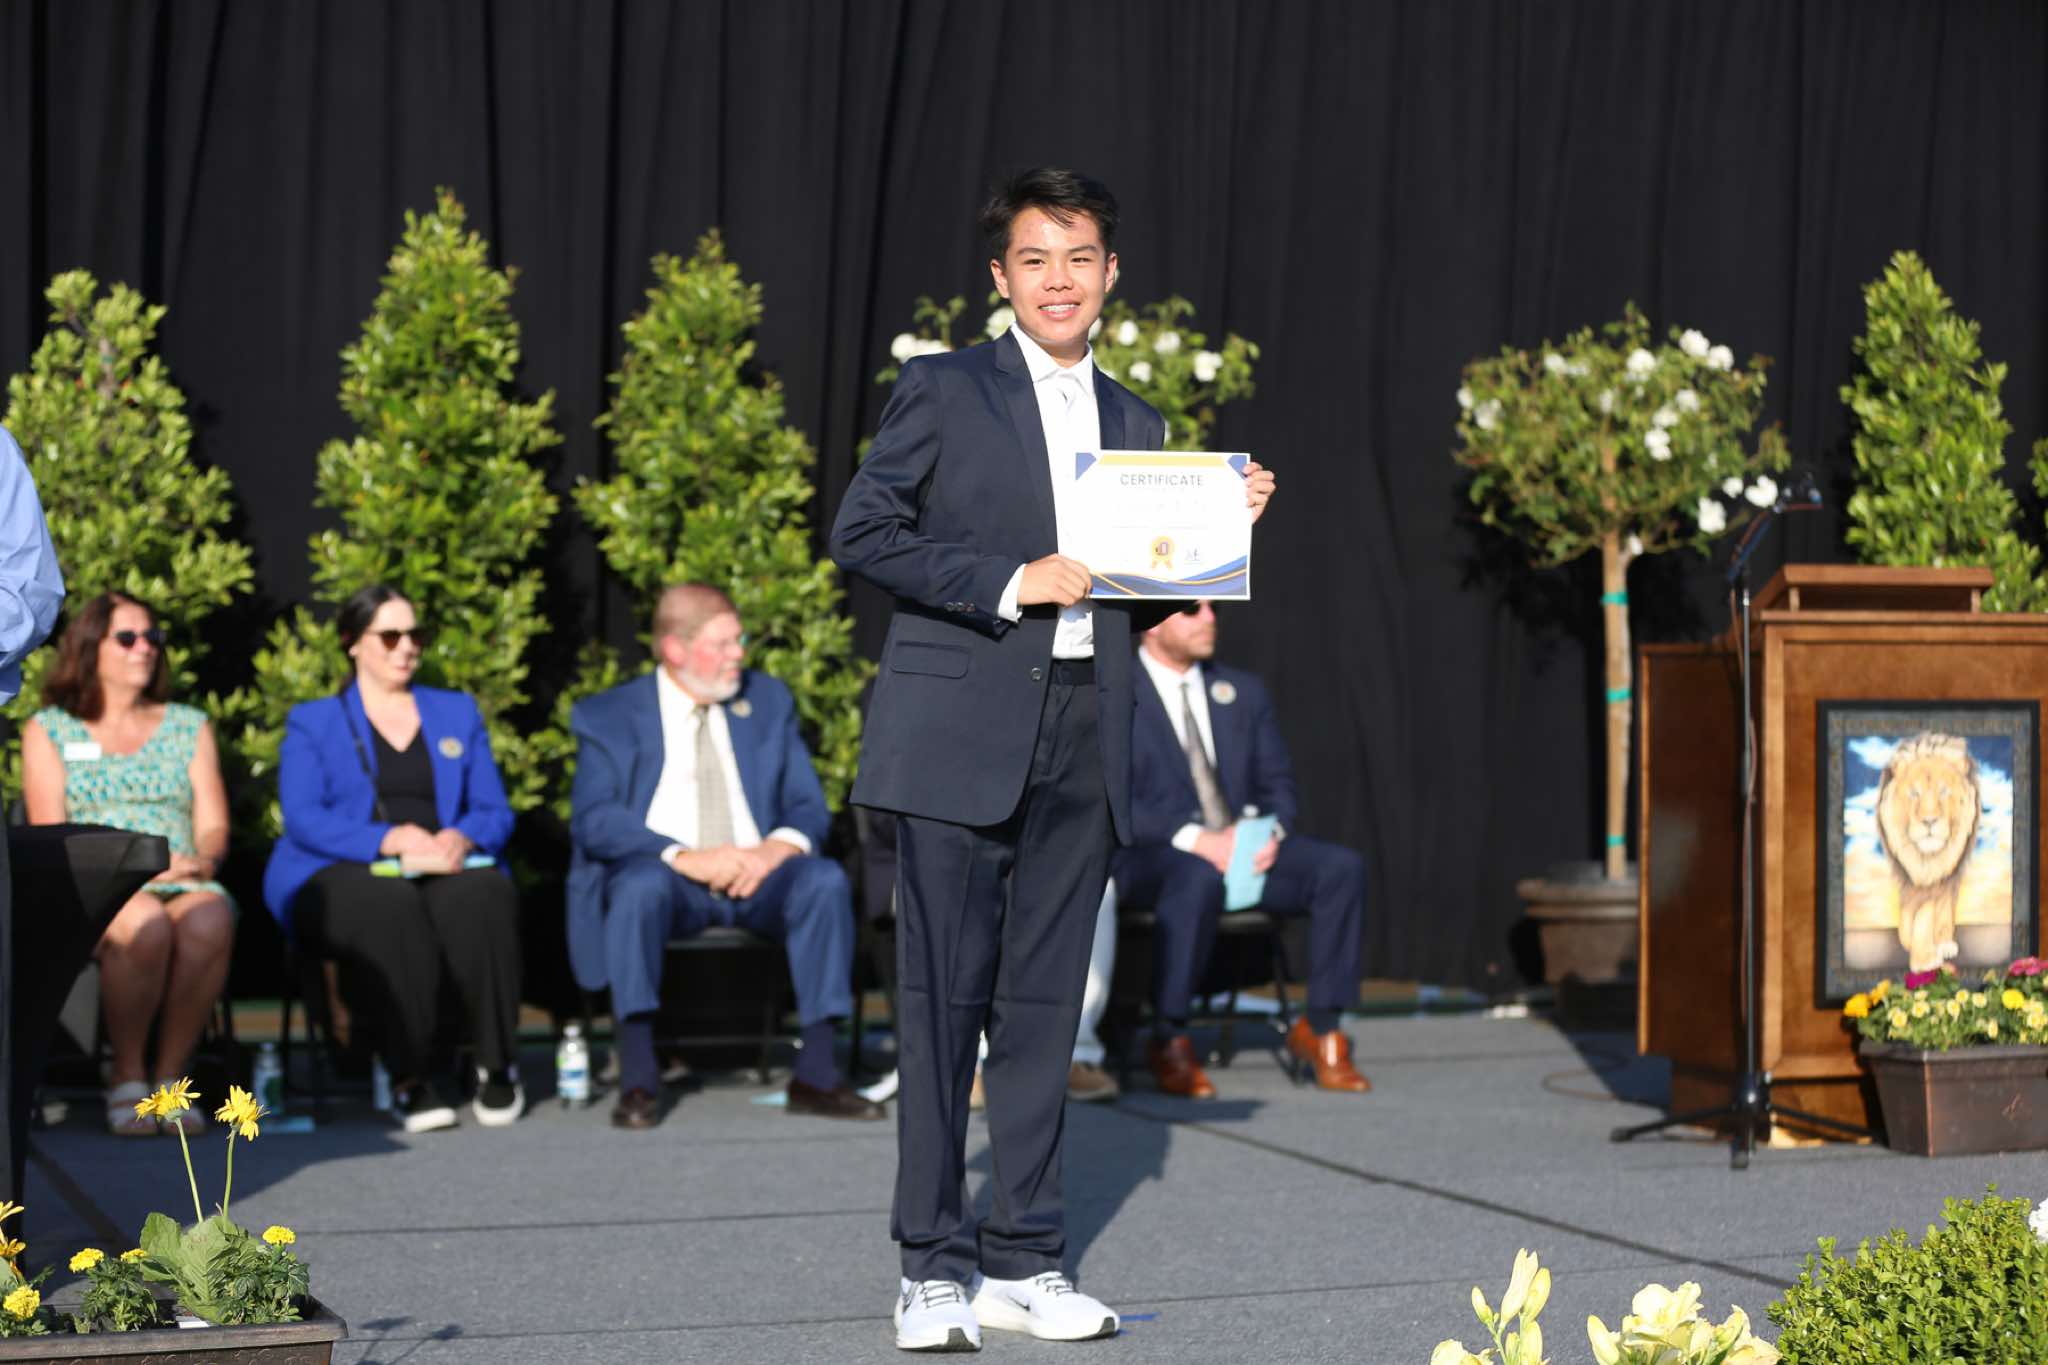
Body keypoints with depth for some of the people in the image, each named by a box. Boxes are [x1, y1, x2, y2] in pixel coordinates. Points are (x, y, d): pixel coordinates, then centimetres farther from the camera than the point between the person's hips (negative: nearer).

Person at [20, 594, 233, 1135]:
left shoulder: (188, 726, 22)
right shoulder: (49, 729, 15)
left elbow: (213, 826, 13)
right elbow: (49, 836, 2)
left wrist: (204, 858, -12)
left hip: (184, 885, 2)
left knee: (211, 923, -36)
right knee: (146, 925, -38)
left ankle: (169, 1076, -25)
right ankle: (125, 1077, -21)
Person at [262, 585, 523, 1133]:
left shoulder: (458, 712, 25)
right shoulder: (312, 722, 16)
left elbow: (496, 813, 15)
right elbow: (303, 819, -1)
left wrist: (462, 838, -10)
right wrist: (390, 840, -17)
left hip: (448, 871, 2)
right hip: (343, 877, -2)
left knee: (482, 894, -35)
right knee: (390, 905, -39)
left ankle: (498, 1066, -27)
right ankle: (409, 1077, -34)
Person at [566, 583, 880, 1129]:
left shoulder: (768, 701, 17)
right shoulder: (607, 716, 4)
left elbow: (809, 806, 12)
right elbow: (594, 820, -10)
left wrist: (777, 847, -13)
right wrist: (686, 858, -24)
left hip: (758, 877, 3)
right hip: (665, 875, -3)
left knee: (826, 880, -28)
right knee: (640, 885, -37)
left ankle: (816, 1074, -26)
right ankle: (637, 1080, -33)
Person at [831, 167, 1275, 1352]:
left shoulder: (1137, 423, 17)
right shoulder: (945, 390, 2)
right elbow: (862, 531, -5)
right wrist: (1011, 583, -12)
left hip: (1084, 742, 5)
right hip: (960, 736, -4)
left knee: (1044, 1002, 7)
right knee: (945, 997, -3)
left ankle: (1024, 1261, 14)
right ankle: (935, 1266, 3)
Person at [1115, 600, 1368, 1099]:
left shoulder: (1242, 692, 18)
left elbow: (1277, 782, 18)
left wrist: (1272, 832, -6)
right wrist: (1193, 839, -23)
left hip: (1244, 849, 6)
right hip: (1150, 855, -5)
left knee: (1342, 867, -20)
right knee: (1199, 878, -40)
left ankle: (1321, 1029, -13)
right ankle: (1168, 1041, -27)